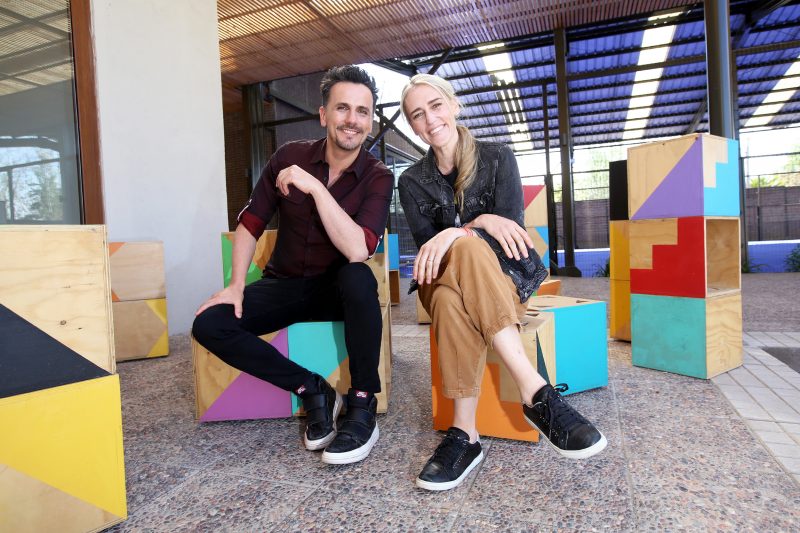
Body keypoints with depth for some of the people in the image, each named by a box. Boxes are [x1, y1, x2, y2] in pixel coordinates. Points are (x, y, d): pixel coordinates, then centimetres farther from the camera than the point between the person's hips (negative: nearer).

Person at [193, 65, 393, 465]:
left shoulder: (378, 177, -12)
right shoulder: (290, 157, -4)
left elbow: (357, 251, -28)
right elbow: (250, 224, 1)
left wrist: (314, 187, -28)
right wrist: (236, 285, -10)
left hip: (338, 288, -2)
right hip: (284, 285, 3)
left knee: (358, 277, -37)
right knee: (208, 324, -19)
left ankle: (362, 408, -20)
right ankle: (311, 389, -7)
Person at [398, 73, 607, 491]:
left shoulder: (497, 157, 1)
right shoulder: (412, 181, 6)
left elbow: (511, 228, -11)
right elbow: (426, 248, -6)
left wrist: (456, 233, -30)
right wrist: (480, 223, -25)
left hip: (505, 276, -1)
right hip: (441, 283, 1)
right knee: (451, 297, -37)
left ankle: (464, 431, -38)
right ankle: (536, 393, -37)